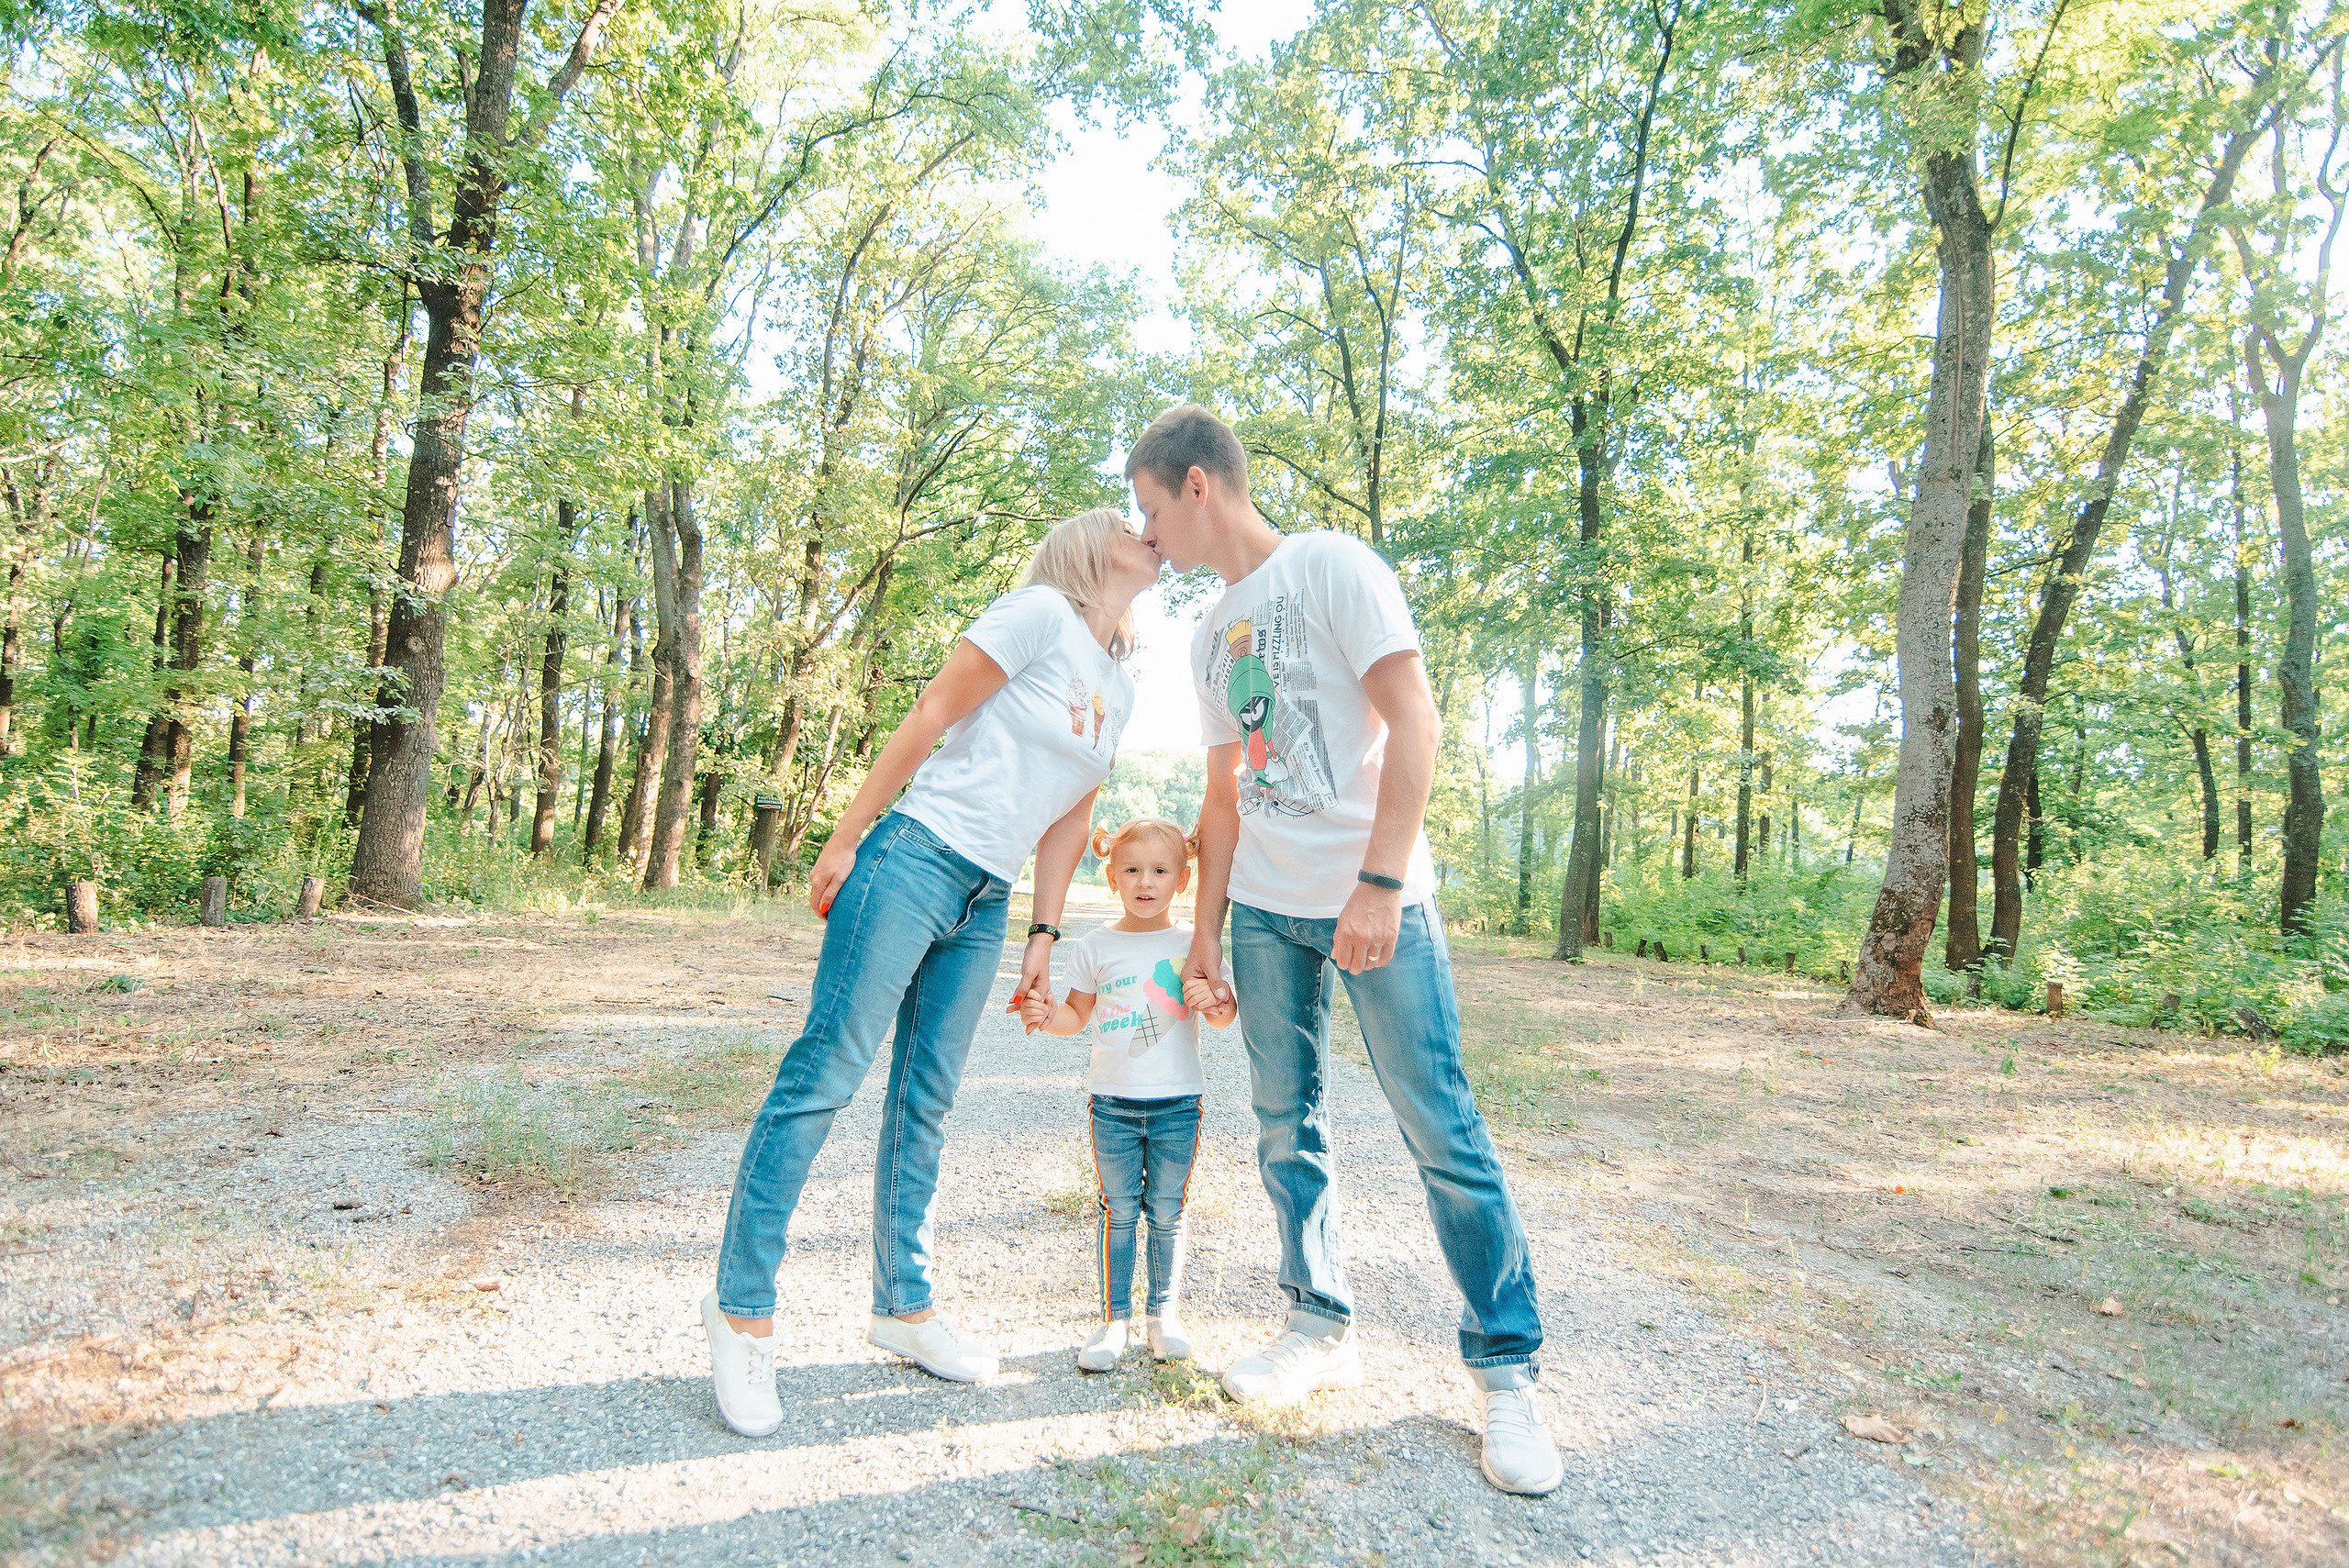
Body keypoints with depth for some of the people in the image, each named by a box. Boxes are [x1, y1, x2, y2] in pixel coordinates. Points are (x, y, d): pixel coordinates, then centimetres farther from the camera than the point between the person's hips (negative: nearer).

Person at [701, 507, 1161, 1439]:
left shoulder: (1121, 690, 17)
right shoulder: (1042, 612, -5)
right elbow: (929, 717, -8)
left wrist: (1043, 933, 13)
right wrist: (843, 840, -11)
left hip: (986, 904, 7)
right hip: (916, 861, -7)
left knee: (926, 1098, 12)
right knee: (827, 1071, -6)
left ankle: (902, 1304, 23)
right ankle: (742, 1308, 5)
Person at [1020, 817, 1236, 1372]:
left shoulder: (1193, 943, -1)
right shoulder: (1094, 946, 2)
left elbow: (1222, 1011, -2)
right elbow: (1078, 1015, 8)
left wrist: (1219, 1008, -25)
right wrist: (1049, 1014, -12)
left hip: (1177, 1103, 0)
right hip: (1113, 1102, 1)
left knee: (1167, 1211, 9)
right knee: (1117, 1209, 5)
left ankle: (1163, 1313, 23)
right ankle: (1115, 1318, 17)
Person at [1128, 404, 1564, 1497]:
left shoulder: (1329, 566, -5)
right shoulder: (1210, 636, 16)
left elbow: (1413, 723, -14)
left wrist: (1379, 884, -22)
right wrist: (1204, 936, 16)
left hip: (1378, 903, -7)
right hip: (1266, 912, 7)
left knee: (1442, 1132, -4)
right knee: (1285, 1128, 9)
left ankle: (1506, 1370, 11)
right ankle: (1322, 1328, 26)